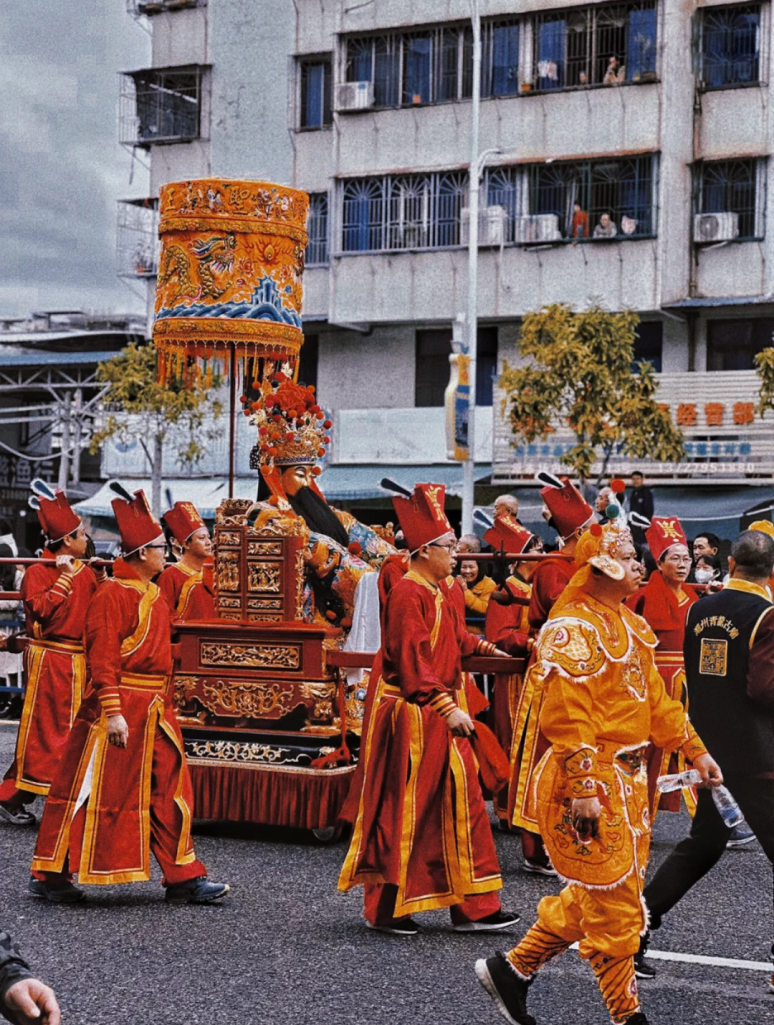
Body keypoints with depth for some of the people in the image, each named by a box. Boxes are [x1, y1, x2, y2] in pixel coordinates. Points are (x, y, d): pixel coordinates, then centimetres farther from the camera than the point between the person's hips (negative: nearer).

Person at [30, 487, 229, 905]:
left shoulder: (156, 595, 14)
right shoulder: (112, 595, -13)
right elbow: (101, 659, -18)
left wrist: (165, 705, 19)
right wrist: (113, 713, -23)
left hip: (155, 709, 9)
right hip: (119, 706, -9)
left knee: (169, 790, 8)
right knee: (91, 791, 0)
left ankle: (184, 878, 14)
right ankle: (49, 874, 11)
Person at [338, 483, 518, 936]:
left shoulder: (435, 592, 13)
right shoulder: (408, 593, -16)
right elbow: (411, 660, -21)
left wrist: (482, 647, 45)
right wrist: (446, 707, -23)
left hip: (439, 718, 10)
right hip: (412, 720, -10)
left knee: (458, 805, 8)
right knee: (404, 812, -2)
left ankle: (473, 907, 12)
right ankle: (386, 909, 9)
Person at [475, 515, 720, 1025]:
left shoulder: (628, 623, 14)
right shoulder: (572, 629, -17)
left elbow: (655, 697, 20)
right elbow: (567, 718, -21)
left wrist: (696, 750, 18)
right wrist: (584, 788, -25)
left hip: (628, 776, 10)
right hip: (590, 779, -10)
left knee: (595, 894, 15)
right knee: (613, 899, -1)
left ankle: (512, 968, 26)